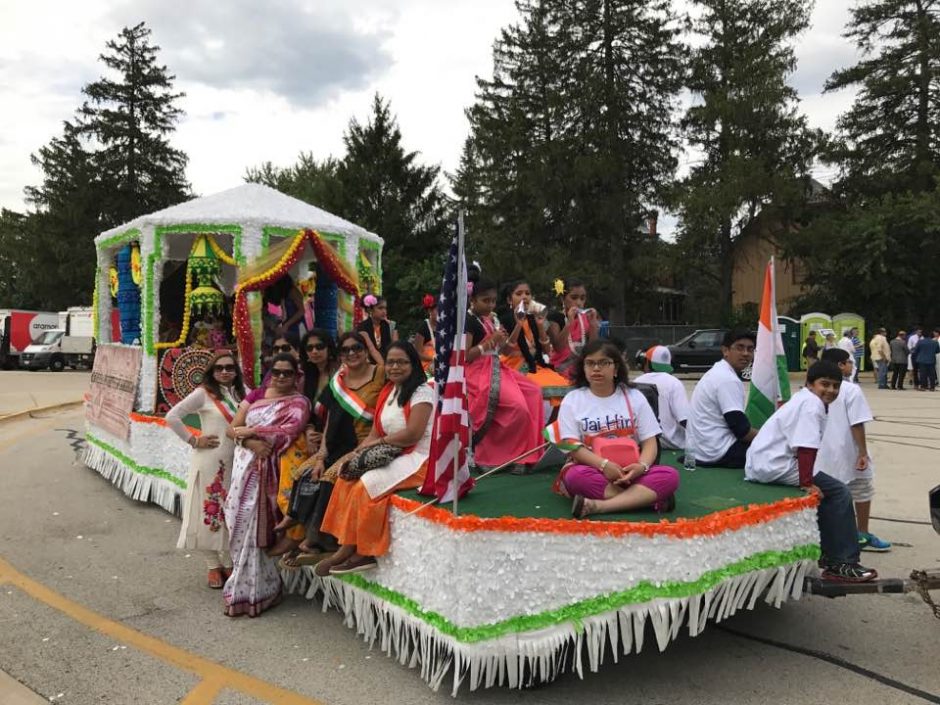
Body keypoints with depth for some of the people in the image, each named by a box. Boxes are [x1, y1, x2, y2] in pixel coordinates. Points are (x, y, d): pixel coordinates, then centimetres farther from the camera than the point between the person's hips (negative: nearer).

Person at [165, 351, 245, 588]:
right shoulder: (204, 393, -8)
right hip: (210, 462, -4)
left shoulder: (242, 392, 6)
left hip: (236, 462, 4)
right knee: (210, 512, 5)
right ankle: (213, 566, 20)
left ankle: (229, 563, 27)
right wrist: (193, 440, -9)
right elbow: (172, 417, -10)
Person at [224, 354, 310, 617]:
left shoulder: (298, 403, 0)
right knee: (241, 524, 2)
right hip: (245, 464, 5)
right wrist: (251, 443, -13)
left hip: (267, 469, -5)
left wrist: (251, 431, -10)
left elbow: (287, 433, -16)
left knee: (251, 525, -6)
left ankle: (246, 592, 9)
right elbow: (233, 428, 7)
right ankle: (248, 588, 16)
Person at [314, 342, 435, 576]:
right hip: (392, 458, 9)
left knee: (366, 485, -22)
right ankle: (347, 547, -8)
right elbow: (375, 434, 10)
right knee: (347, 480, -5)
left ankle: (363, 553, -7)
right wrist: (360, 452, -9)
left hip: (418, 459, -8)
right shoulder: (388, 391, 14)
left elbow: (413, 434, -21)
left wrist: (380, 441, -9)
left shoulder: (422, 391, -10)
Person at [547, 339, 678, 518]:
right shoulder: (572, 400, 3)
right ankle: (649, 497, -30)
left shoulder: (634, 397, 7)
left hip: (629, 472, 2)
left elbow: (649, 441, 3)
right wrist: (604, 464, -23)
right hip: (592, 470, -2)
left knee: (670, 475, -25)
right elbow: (572, 446, -6)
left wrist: (642, 466, -19)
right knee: (575, 476, -36)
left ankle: (598, 506, -35)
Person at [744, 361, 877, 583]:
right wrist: (807, 483, -22)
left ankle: (830, 554, 30)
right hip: (774, 466, -11)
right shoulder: (812, 404, -12)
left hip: (759, 464, 11)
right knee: (838, 493, -7)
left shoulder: (801, 399, 19)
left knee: (826, 492, 22)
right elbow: (805, 448, -21)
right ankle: (841, 564, -2)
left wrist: (808, 479, 24)